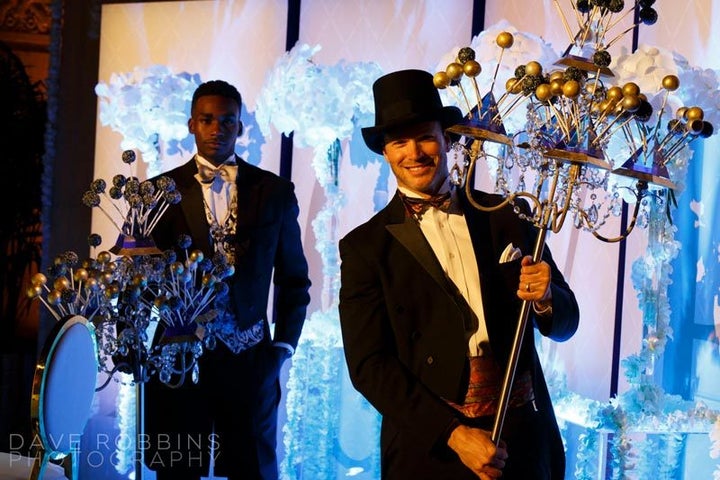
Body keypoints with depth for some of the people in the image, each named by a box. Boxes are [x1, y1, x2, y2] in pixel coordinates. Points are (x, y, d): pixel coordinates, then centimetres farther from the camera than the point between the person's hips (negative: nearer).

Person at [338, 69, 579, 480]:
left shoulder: (507, 215, 2)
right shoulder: (365, 246, -4)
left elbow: (565, 322, 7)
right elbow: (367, 364, -8)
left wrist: (546, 299, -16)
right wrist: (454, 433, -17)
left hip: (525, 438, 2)